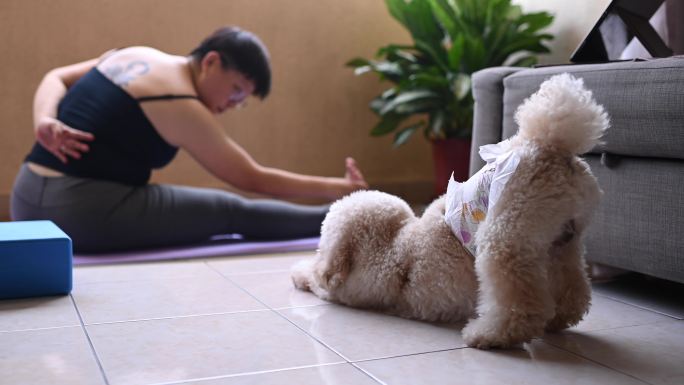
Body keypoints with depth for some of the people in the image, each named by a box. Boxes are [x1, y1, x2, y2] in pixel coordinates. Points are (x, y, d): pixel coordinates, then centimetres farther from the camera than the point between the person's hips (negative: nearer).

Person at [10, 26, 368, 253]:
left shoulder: (134, 56, 11)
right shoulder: (181, 106, -13)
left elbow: (55, 79, 12)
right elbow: (253, 179, -7)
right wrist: (336, 188, -1)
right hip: (83, 212, -9)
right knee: (235, 213, -3)